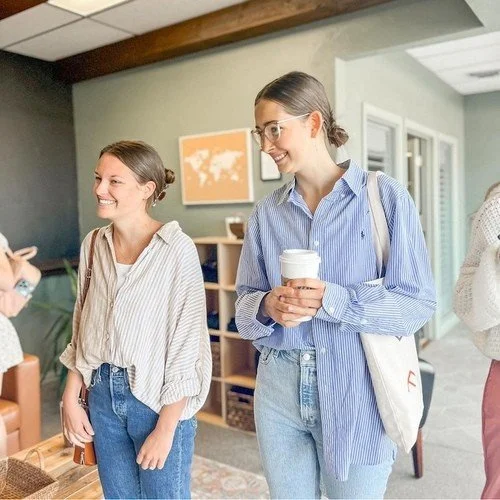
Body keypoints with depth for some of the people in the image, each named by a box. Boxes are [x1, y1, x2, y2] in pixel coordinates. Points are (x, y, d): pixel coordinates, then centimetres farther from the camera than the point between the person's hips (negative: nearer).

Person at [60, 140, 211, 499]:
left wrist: (165, 429, -14)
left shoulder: (176, 249, -17)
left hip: (158, 399, -5)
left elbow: (186, 343, -15)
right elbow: (82, 329, 9)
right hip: (103, 395, 5)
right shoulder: (94, 244, 1)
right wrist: (71, 399, 6)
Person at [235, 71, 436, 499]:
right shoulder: (266, 213, 3)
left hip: (355, 389, -3)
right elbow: (245, 302, 6)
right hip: (279, 386, 4)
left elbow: (418, 302, -11)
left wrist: (332, 300, -24)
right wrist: (268, 306, -16)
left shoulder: (385, 197, -8)